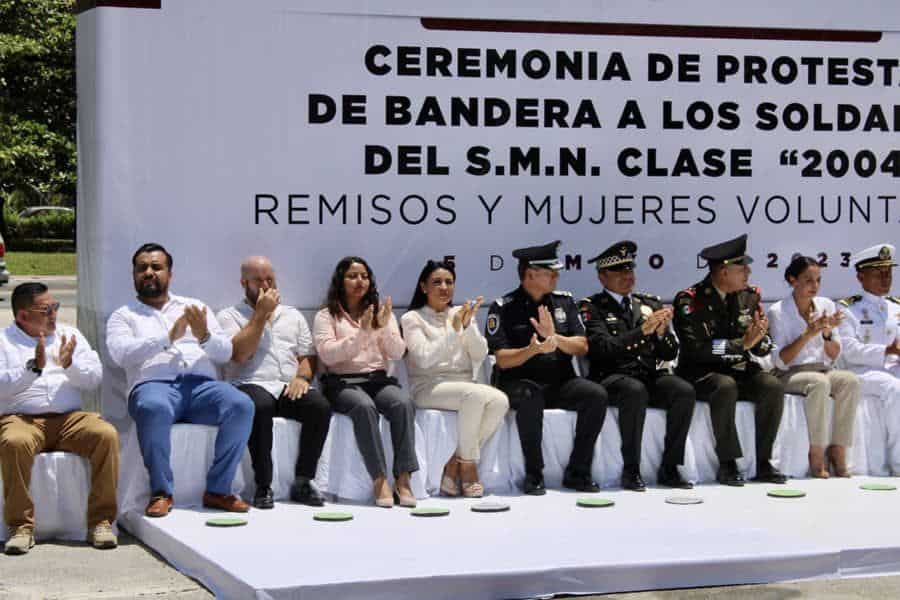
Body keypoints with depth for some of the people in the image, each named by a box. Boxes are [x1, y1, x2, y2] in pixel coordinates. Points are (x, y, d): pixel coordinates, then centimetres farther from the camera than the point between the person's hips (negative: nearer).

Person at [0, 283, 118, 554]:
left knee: (107, 434, -27)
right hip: (22, 419, -3)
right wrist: (33, 367, -17)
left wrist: (69, 365, -8)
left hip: (69, 418, 3)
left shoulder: (70, 335, 20)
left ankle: (100, 521, -21)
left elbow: (94, 378, 11)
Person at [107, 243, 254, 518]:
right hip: (153, 384, -3)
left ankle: (218, 489, -19)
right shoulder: (123, 316, 18)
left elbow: (225, 353, 15)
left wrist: (204, 336, -8)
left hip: (201, 383, 3)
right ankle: (161, 492, -24)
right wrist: (169, 337, -12)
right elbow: (120, 353, -4)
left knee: (241, 405, -28)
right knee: (154, 408, -40)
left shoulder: (196, 308, 25)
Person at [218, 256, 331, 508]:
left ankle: (303, 481, -17)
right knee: (260, 406, -40)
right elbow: (238, 353, -8)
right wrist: (262, 313, -5)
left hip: (289, 387, 4)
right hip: (251, 386, -4)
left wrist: (302, 377, -5)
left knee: (320, 406, -28)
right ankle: (263, 486, -28)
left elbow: (308, 356, 18)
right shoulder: (229, 316, 10)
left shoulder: (293, 315, 23)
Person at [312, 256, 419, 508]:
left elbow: (398, 353, 7)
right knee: (364, 406, -37)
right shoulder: (326, 316, 8)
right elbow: (327, 354, -9)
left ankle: (403, 478, -33)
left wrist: (385, 327, -11)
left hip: (378, 380, 3)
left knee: (403, 403, -31)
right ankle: (379, 479, -35)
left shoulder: (381, 312, 18)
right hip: (343, 383, -3)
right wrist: (362, 332, -16)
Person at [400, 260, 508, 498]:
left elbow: (479, 355, 6)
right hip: (429, 387, -5)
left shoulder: (462, 313, 16)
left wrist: (468, 325, -9)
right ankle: (468, 466, -20)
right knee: (475, 395, -34)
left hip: (465, 384, 5)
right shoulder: (412, 319, 3)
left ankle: (455, 464, -15)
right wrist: (453, 330, -17)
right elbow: (424, 359, -12)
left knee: (500, 400, -26)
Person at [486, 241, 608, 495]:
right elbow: (503, 360, -10)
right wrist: (533, 350, -28)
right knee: (530, 397, -37)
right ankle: (533, 475, -24)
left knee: (596, 395, -23)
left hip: (560, 382, 4)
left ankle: (577, 472, -13)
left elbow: (582, 348, 2)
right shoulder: (503, 308, -3)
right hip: (519, 382, -4)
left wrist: (555, 337, -16)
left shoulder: (564, 302, 10)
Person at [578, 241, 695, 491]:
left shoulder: (651, 304, 19)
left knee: (685, 391, -25)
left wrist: (661, 332, -6)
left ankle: (669, 469, -18)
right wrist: (643, 330, -17)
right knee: (635, 391, -37)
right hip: (612, 376, -5)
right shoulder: (592, 307, 5)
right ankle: (631, 471, -27)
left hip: (651, 375, 5)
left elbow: (670, 353, 15)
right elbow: (602, 348, -12)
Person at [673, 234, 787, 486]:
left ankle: (763, 462, -15)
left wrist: (759, 338, -16)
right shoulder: (689, 300, -10)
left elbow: (764, 350, 8)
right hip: (701, 373, -5)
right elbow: (696, 349, -20)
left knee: (773, 386, -22)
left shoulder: (750, 296, 7)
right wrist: (742, 344, -20)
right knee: (726, 387, -35)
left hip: (740, 370, 5)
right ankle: (727, 464, -24)